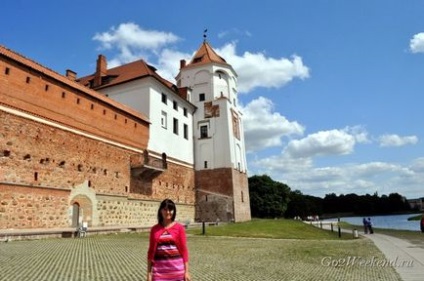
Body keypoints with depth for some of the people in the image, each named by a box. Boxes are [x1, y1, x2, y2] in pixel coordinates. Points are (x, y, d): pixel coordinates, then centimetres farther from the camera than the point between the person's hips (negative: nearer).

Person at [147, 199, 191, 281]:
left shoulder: (179, 228, -3)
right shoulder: (154, 229, 3)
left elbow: (184, 250, -1)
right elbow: (151, 251, 6)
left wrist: (186, 271, -3)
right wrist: (149, 273, 4)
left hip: (177, 270, -1)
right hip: (160, 270, 2)